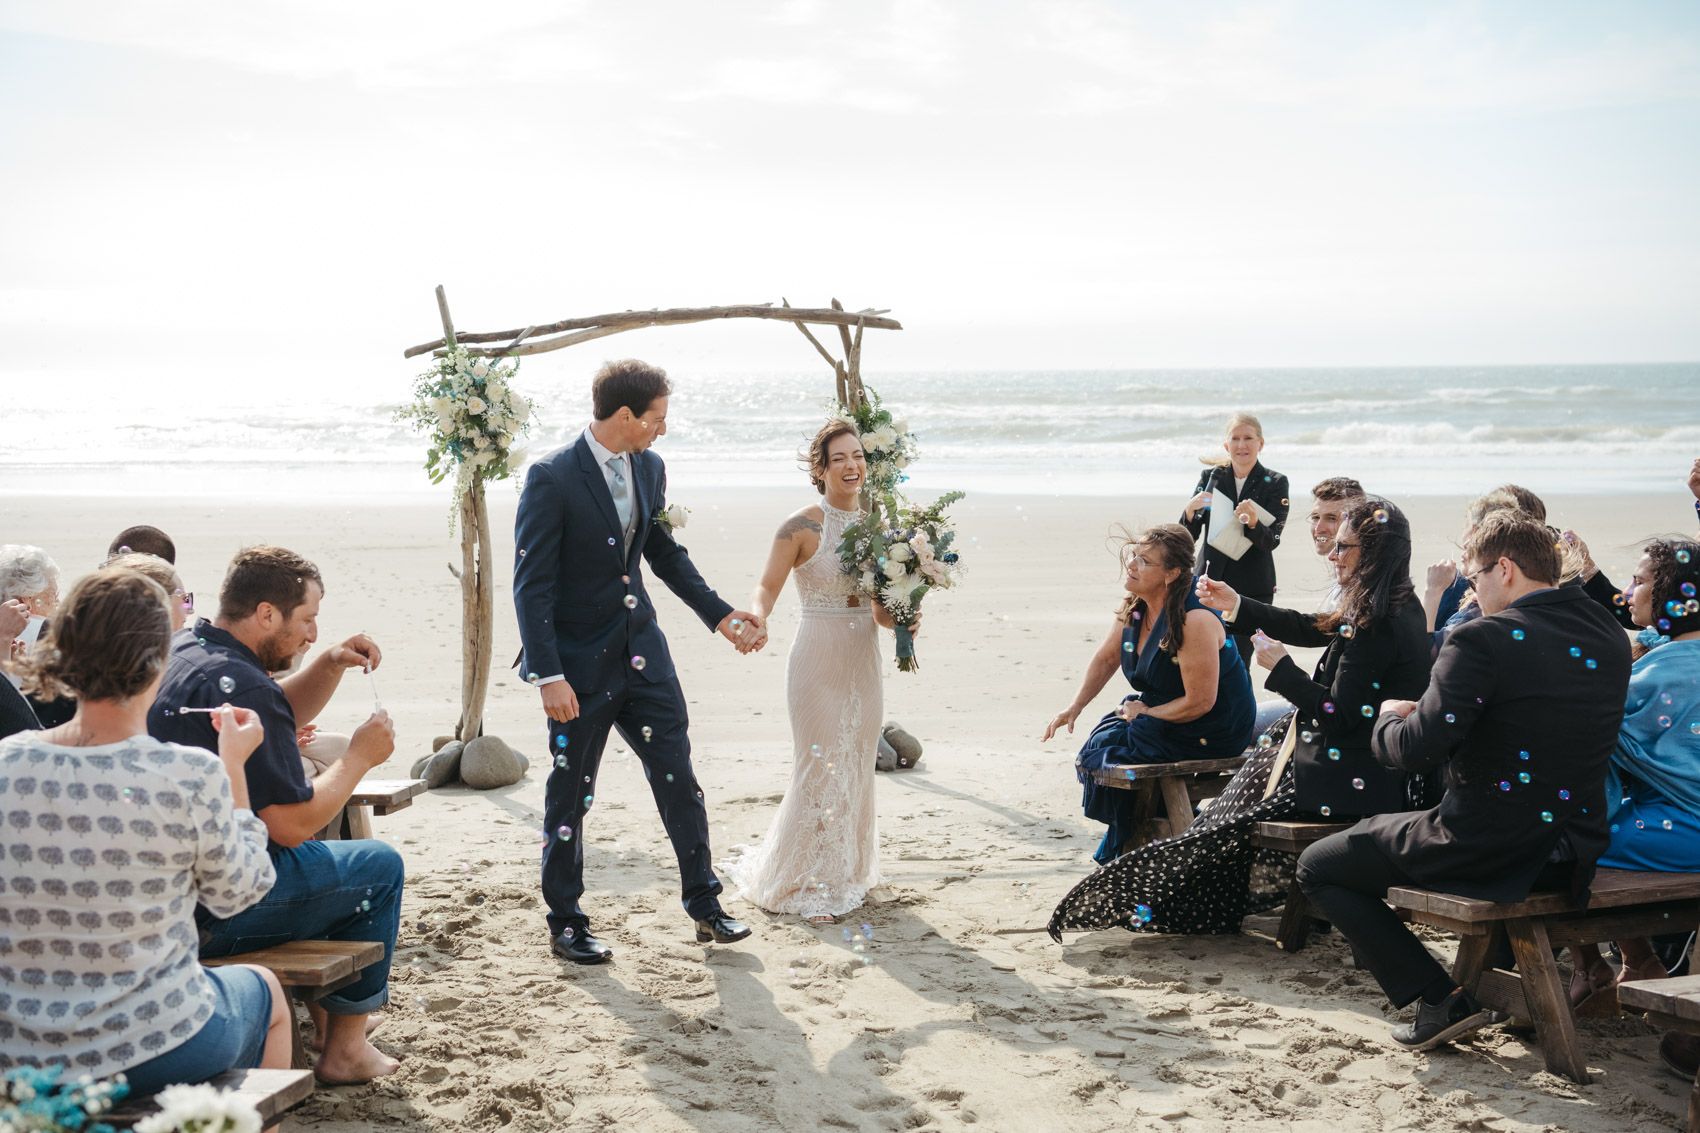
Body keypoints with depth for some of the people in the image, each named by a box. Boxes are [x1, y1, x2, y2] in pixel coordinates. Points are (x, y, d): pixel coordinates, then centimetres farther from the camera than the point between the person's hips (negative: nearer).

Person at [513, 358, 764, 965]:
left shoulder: (650, 468, 4)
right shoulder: (552, 478, -17)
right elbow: (532, 585, -17)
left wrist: (719, 613, 10)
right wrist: (549, 675, -21)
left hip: (642, 652, 6)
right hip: (581, 663, -6)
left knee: (678, 778, 8)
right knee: (570, 794, 7)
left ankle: (704, 902, 21)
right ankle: (565, 923, 21)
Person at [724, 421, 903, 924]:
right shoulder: (802, 527, -10)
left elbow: (880, 608, 13)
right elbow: (768, 586, -13)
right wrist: (755, 618, -33)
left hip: (863, 660, 6)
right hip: (819, 660, -5)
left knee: (857, 770, 12)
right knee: (820, 771, -4)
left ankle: (847, 873, 28)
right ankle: (804, 886, 9)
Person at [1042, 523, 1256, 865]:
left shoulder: (1195, 622, -28)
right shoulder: (1132, 607, -2)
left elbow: (1199, 702, -25)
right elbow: (1105, 659, 12)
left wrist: (1145, 713, -14)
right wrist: (1074, 708, 3)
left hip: (1210, 734, -8)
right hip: (1158, 713, 9)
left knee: (1103, 757, -16)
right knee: (1097, 743, -6)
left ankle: (1122, 855, 8)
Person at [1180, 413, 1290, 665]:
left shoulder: (1275, 484, 0)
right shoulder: (1210, 477, 6)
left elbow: (1271, 541, -8)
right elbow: (1188, 537, 5)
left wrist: (1253, 523, -29)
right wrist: (1191, 509, -16)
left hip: (1253, 588, -2)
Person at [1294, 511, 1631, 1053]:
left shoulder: (1484, 639, -19)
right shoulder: (1611, 639, 4)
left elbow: (1418, 750, -23)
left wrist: (1390, 720, 1)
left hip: (1485, 852, -8)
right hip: (1577, 853, 8)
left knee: (1317, 868, 10)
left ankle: (1440, 1000, 1)